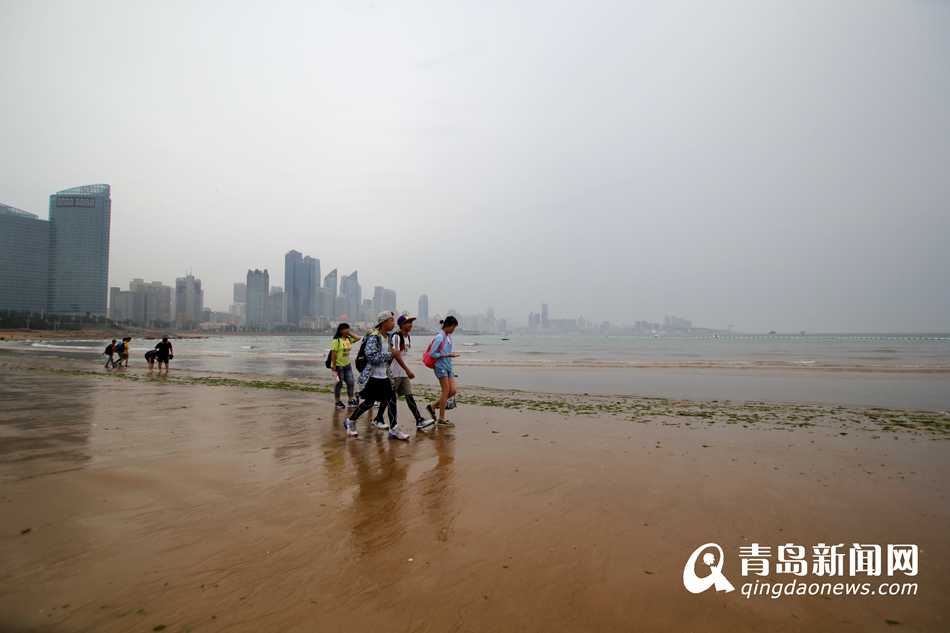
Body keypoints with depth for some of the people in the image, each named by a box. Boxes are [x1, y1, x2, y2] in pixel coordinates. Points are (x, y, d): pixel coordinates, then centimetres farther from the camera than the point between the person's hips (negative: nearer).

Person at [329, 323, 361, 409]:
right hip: (338, 366, -7)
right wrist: (334, 367, -18)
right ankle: (337, 402, 18)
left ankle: (351, 400, 18)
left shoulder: (348, 339, 6)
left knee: (351, 382, 7)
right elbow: (333, 354, -16)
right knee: (339, 384, 4)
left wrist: (350, 333, -2)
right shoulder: (336, 341, -15)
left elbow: (358, 338, 5)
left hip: (347, 365, 7)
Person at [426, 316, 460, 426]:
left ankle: (432, 406, 19)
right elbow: (432, 354, -17)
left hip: (448, 367, 8)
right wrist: (448, 355, -19)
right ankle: (441, 419, 6)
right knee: (446, 391, -4)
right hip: (441, 367, -8)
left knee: (452, 391, 5)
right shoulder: (439, 337, -14)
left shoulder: (449, 336, 11)